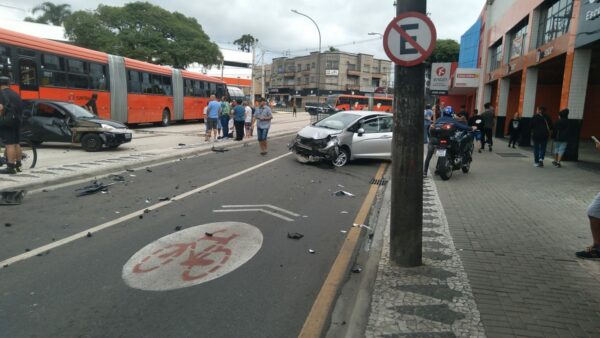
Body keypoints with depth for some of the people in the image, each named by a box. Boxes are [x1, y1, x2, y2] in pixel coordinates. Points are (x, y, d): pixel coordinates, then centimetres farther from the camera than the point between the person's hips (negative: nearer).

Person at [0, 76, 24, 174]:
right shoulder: (15, 94, 16)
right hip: (17, 122, 8)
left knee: (10, 145, -8)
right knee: (17, 144, 14)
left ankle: (11, 167, -8)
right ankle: (18, 165, 21)